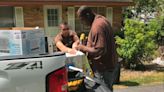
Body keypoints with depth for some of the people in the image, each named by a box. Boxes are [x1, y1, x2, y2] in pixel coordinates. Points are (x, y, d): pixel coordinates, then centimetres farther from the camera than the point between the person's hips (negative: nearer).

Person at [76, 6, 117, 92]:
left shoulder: (97, 26, -24)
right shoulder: (101, 19, 8)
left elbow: (99, 50, -27)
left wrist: (83, 48, -16)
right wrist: (89, 40, 9)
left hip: (102, 68, -10)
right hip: (108, 65, 10)